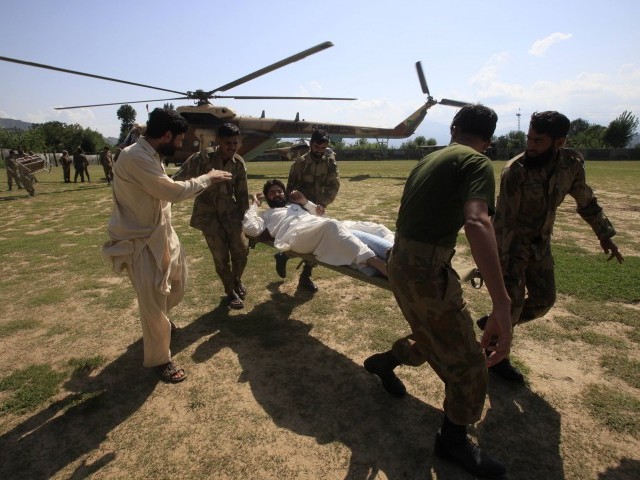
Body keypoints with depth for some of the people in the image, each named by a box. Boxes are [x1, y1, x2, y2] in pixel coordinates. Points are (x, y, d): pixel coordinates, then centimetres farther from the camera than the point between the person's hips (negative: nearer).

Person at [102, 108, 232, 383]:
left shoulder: (150, 155, 6)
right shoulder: (135, 158, -26)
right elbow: (173, 191, -25)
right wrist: (207, 178, -13)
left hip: (161, 234, 10)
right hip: (140, 241, -10)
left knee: (177, 282, 23)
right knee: (153, 302, 0)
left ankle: (158, 323, 51)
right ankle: (159, 360, 20)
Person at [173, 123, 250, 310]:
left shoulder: (239, 163, -5)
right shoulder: (202, 159, -18)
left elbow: (242, 193, 4)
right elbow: (177, 181, -20)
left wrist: (245, 216, 6)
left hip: (230, 211, 3)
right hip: (208, 212, -3)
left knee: (241, 248, -4)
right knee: (220, 256, 0)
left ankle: (237, 280, 28)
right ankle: (230, 291, 24)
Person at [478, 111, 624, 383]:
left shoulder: (573, 164, -10)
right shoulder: (515, 171, -26)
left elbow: (586, 200, 8)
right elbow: (503, 219, -27)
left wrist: (605, 235, 12)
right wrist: (499, 262, -27)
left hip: (540, 242, 6)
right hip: (511, 242, -6)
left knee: (543, 300, 11)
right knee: (512, 300, -6)